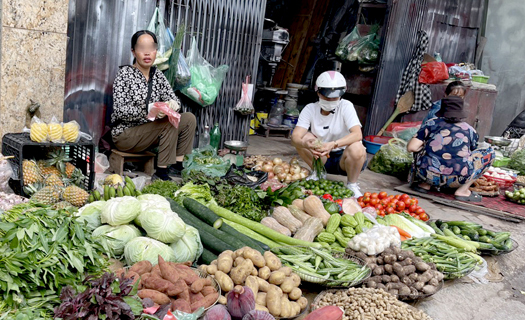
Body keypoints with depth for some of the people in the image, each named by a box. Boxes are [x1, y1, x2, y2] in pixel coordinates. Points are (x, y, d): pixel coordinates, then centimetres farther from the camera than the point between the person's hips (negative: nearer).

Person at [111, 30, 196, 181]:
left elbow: (174, 100, 2)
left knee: (189, 118, -6)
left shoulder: (157, 75, 7)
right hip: (125, 134, -7)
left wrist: (172, 105, -23)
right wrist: (148, 111, -32)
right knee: (169, 122, -26)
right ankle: (161, 174, -22)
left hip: (149, 131, 7)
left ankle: (178, 167, -9)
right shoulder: (125, 74, -12)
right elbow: (119, 111, -19)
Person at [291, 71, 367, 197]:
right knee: (304, 137, -20)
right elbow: (295, 137, -20)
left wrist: (333, 144, -46)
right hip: (323, 159, 3)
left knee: (356, 148, -34)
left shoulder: (345, 106, -15)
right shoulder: (310, 109, -9)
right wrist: (307, 144, -44)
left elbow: (357, 134, -30)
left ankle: (352, 185, -7)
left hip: (343, 158, -2)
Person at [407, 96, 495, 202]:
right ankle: (463, 190, 11)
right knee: (489, 153, 21)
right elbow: (471, 155, 30)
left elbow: (411, 147, 3)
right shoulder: (470, 130, 16)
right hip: (455, 180, -1)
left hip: (427, 175, 2)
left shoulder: (431, 123, 12)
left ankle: (424, 184, 16)